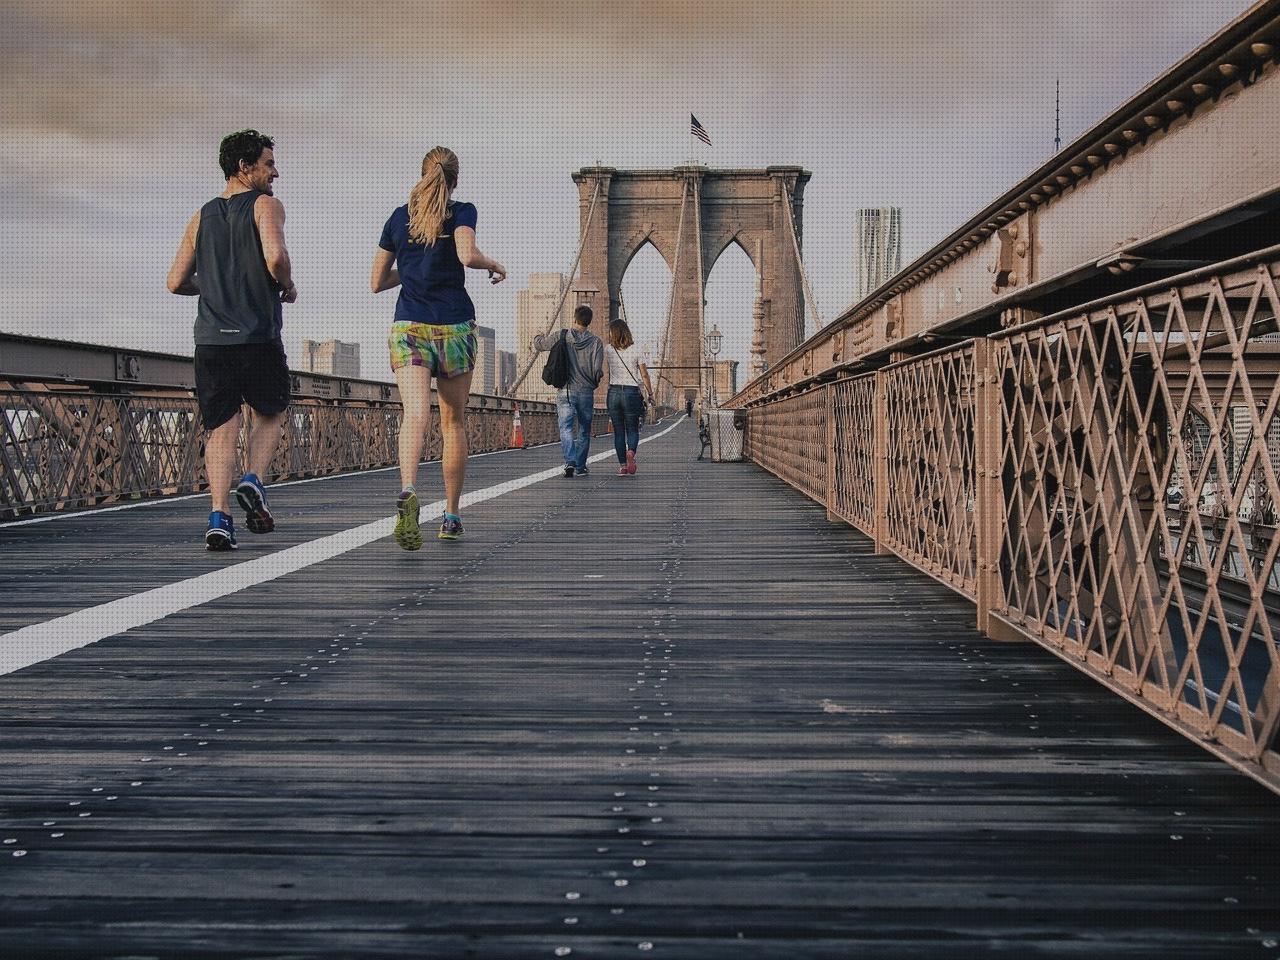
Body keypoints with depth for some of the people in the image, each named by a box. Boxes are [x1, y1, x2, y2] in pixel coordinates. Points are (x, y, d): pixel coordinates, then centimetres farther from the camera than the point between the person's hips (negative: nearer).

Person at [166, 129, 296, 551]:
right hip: (258, 338, -4)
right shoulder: (265, 205, -1)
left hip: (210, 339, 4)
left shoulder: (201, 216, 15)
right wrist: (287, 286, -1)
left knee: (221, 429, 6)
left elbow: (176, 282, 13)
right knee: (269, 414, 18)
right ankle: (253, 481, -3)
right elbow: (275, 257, -20)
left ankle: (219, 516, -6)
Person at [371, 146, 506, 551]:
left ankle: (408, 491, -43)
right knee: (454, 423, 12)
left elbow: (377, 282, 14)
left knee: (415, 414, -15)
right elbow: (467, 255, -20)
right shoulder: (462, 212, 0)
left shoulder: (398, 217, 10)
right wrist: (495, 265, 0)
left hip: (408, 327, 1)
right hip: (454, 327, -1)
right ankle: (451, 516, 18)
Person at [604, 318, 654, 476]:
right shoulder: (635, 350, -5)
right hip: (631, 392, -1)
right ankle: (631, 452, -21)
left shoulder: (609, 350, -2)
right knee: (632, 430, 9)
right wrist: (650, 394, 7)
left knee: (618, 432, 7)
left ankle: (622, 466, 3)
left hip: (614, 392, 1)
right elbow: (644, 375, -3)